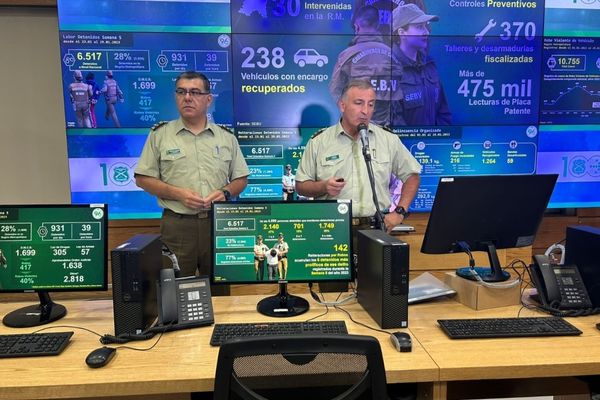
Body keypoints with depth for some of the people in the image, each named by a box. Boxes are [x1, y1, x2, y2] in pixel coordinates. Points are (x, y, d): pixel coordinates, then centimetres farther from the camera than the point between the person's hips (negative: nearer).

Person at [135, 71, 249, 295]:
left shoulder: (226, 137, 9)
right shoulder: (160, 134, 3)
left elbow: (241, 179, 12)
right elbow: (143, 178, 2)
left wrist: (225, 193, -9)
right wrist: (177, 193, -12)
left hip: (218, 223, 2)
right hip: (177, 225, -1)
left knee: (219, 289, 12)